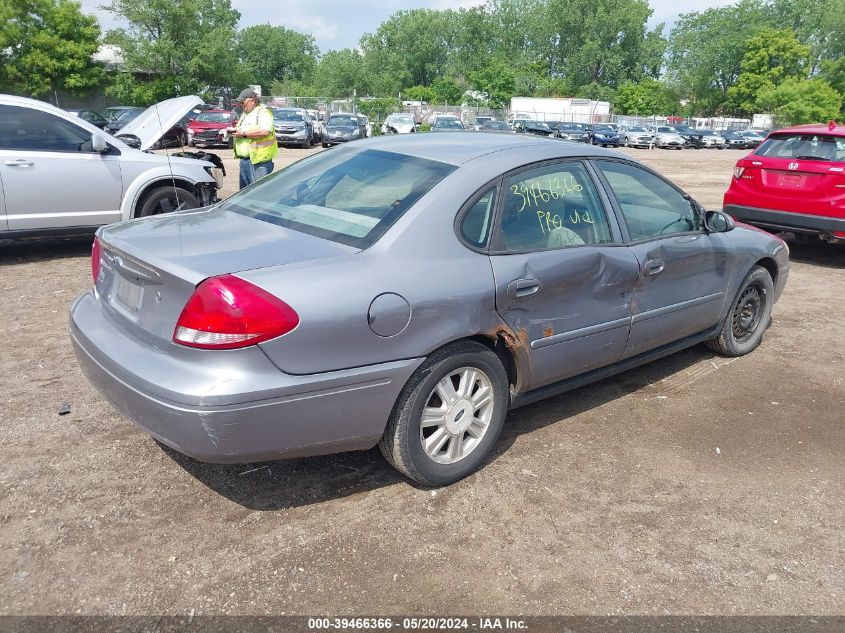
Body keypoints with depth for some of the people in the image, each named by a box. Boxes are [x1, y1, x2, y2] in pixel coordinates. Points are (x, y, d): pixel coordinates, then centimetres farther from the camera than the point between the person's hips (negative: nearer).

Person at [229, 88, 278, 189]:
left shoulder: (263, 112, -8)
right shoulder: (245, 114, 22)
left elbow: (265, 131, -24)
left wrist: (244, 134, -19)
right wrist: (234, 130, 11)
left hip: (259, 159, -10)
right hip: (244, 159, 10)